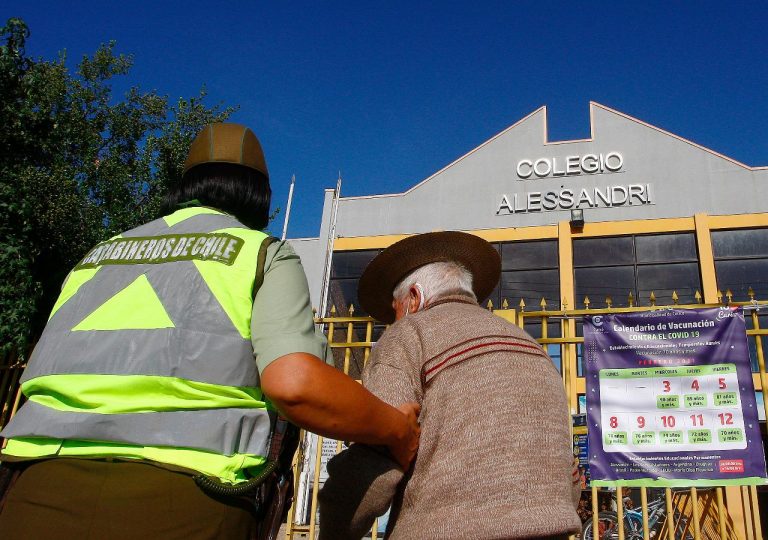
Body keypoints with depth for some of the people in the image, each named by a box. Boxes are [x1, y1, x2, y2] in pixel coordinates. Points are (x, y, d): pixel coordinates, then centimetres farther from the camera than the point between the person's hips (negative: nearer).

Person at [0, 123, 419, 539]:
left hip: (40, 492, 5)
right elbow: (294, 384, -11)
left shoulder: (98, 255, 23)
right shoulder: (262, 253, 7)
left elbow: (42, 380, 20)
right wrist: (397, 431, 4)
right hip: (176, 506, -4)